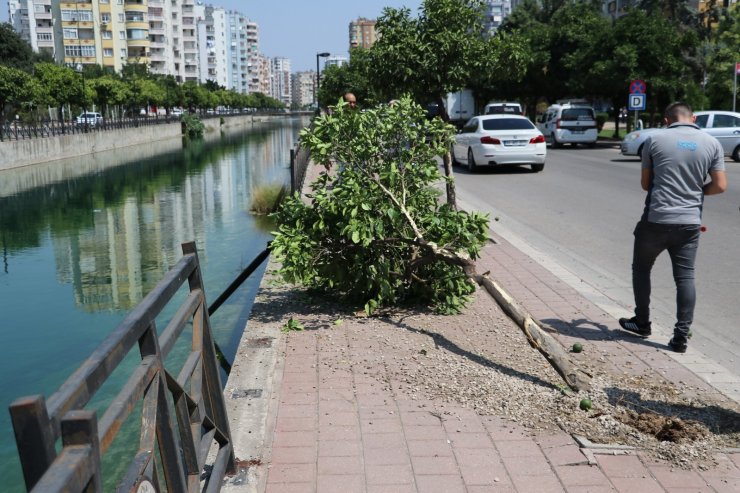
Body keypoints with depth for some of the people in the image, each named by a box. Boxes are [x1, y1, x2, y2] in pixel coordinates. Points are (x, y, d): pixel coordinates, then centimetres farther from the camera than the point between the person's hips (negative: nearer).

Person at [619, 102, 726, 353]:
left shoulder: (655, 139, 0)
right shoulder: (712, 143, 4)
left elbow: (645, 184, 5)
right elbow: (720, 185, 2)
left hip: (656, 219, -2)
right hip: (690, 222, 2)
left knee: (641, 269, 17)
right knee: (685, 277, 7)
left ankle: (642, 323, 25)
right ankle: (681, 335, 5)